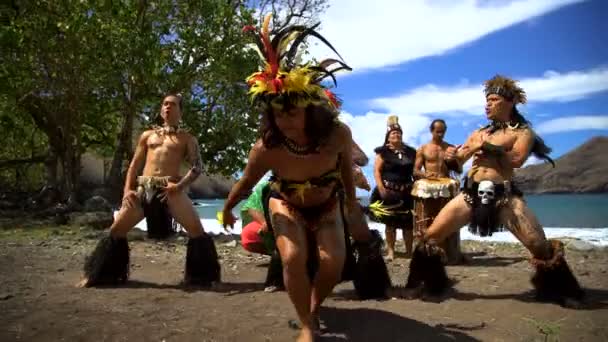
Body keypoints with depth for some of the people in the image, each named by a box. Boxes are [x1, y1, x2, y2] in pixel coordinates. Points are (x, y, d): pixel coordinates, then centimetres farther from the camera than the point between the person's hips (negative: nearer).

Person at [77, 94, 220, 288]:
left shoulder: (187, 139, 13)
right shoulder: (148, 135, 22)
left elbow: (197, 167, 2)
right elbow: (134, 165, 19)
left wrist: (180, 185, -14)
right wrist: (128, 190, 4)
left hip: (170, 189, -3)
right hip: (143, 187, 3)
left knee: (197, 230, -18)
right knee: (117, 229, 2)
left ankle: (202, 277, -4)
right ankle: (98, 274, 20)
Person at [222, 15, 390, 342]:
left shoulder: (337, 135, -31)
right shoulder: (266, 148, -33)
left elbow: (347, 166, -7)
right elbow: (245, 182, -12)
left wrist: (351, 200, 4)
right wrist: (227, 209, 4)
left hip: (326, 205, 1)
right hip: (286, 205, -1)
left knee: (332, 263, -14)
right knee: (292, 258, -23)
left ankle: (314, 307, 20)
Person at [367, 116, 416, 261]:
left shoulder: (410, 151, 11)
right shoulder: (383, 151, 0)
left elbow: (415, 171, 15)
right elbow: (377, 170, -5)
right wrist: (381, 188, -15)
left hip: (406, 191, 3)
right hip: (389, 191, -3)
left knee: (408, 222, 3)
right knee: (390, 222, 2)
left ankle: (409, 251, 13)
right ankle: (390, 251, 10)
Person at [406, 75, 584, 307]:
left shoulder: (523, 132, 7)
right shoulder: (479, 133, 21)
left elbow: (517, 160, -12)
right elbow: (459, 160, 17)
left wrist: (487, 147, -10)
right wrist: (452, 155, -5)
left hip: (503, 196, -3)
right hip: (471, 193, 4)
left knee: (541, 247, -10)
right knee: (430, 236, -4)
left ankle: (560, 291, 16)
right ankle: (421, 284, 13)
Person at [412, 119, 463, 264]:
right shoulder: (423, 149, 8)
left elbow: (460, 170, 14)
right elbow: (415, 171, 4)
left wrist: (454, 160, -6)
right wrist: (425, 174, -17)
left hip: (447, 189, 2)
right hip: (427, 189, -2)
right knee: (426, 223, -4)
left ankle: (450, 255, 7)